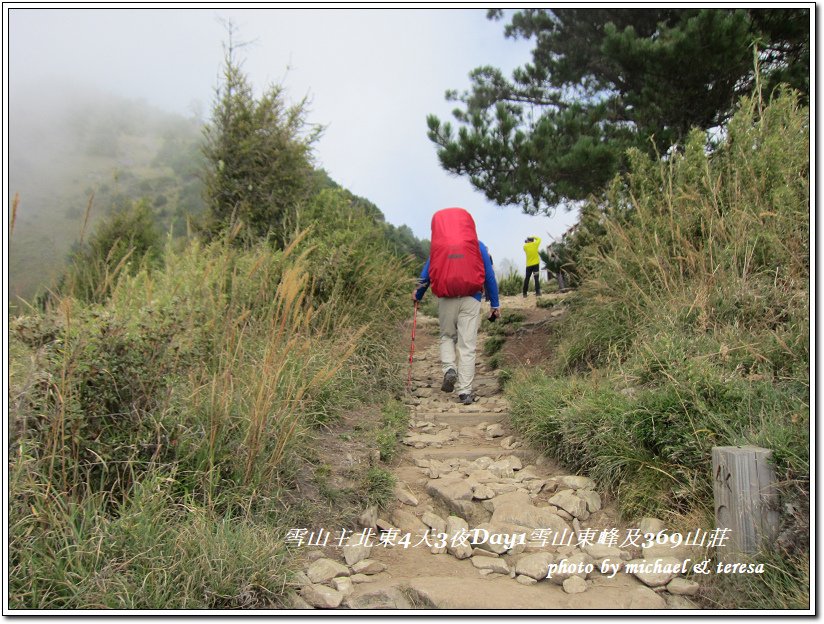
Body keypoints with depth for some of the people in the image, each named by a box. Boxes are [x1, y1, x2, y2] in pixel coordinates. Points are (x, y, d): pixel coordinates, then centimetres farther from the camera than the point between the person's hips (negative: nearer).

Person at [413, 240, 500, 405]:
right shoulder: (479, 246, 9)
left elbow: (427, 272, 9)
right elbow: (489, 276, 8)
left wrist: (418, 294, 24)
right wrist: (495, 304, 13)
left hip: (446, 298, 0)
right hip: (471, 300, 0)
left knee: (447, 336, 21)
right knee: (467, 345, 2)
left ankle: (449, 368, -5)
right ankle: (465, 392, 3)